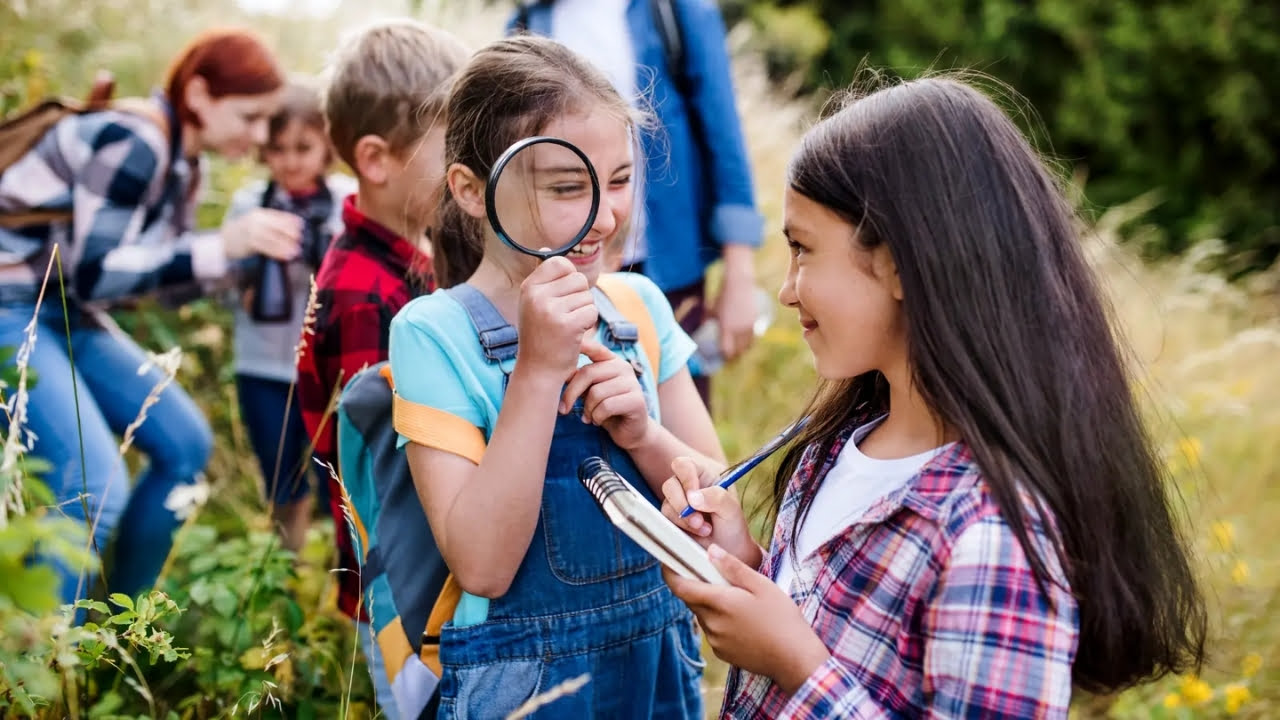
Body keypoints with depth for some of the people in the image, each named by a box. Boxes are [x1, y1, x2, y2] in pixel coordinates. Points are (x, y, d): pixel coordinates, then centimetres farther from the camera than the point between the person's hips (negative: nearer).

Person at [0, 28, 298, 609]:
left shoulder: (180, 163, 6)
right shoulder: (130, 143, -22)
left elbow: (171, 274, 11)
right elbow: (91, 273, -26)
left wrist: (256, 249, -3)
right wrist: (223, 245, -29)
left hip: (65, 315, 10)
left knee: (185, 444, 8)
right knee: (94, 487, -23)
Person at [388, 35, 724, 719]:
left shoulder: (640, 305, -2)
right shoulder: (434, 332, -15)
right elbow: (482, 567, -22)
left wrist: (641, 433, -20)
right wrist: (538, 369, -27)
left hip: (660, 662, 4)